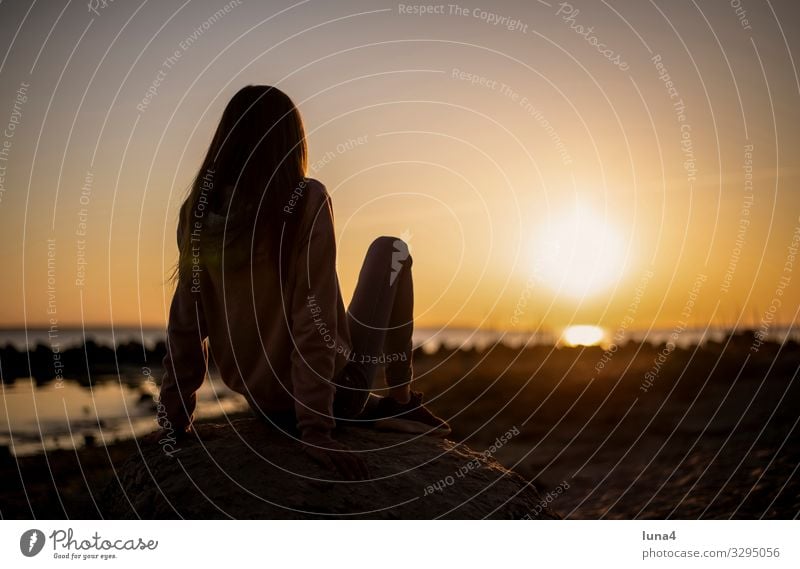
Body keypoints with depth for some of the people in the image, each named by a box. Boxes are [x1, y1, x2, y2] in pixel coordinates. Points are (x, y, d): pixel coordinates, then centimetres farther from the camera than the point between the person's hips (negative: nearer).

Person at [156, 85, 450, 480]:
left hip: (261, 401, 6)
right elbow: (315, 317, -22)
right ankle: (400, 402, 13)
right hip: (330, 390, -5)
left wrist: (175, 413, 8)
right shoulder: (306, 201, -19)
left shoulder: (198, 211, -5)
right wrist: (316, 427, -18)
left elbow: (186, 321, 0)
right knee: (390, 250, 11)